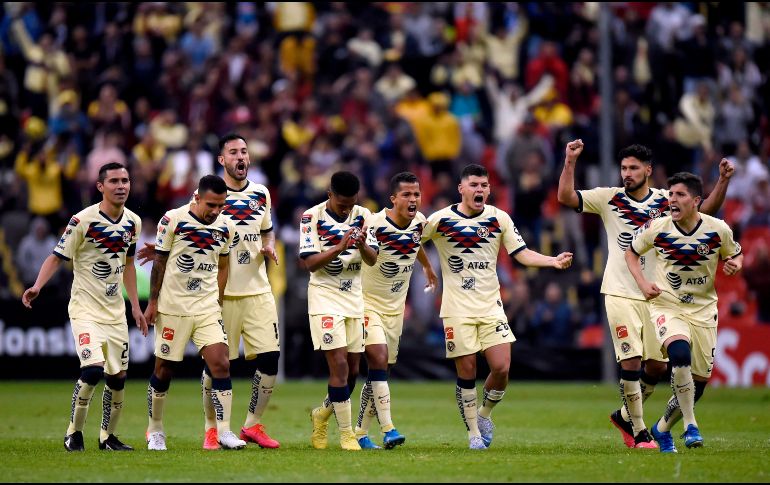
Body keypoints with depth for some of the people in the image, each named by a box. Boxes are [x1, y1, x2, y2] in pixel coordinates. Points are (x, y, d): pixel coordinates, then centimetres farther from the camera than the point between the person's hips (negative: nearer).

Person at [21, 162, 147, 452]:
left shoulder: (132, 222, 5)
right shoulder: (83, 221, -14)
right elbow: (57, 257, -10)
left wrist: (135, 306, 18)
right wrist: (37, 286, -26)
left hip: (115, 311, 6)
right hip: (85, 309, -6)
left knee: (118, 376, 6)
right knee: (93, 368, -21)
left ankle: (107, 436, 23)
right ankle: (74, 432, -4)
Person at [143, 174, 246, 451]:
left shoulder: (226, 228, 3)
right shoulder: (173, 220, -9)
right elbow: (159, 262, -3)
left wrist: (217, 301, 12)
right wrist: (152, 302, -3)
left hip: (207, 309, 3)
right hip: (172, 308, -3)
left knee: (221, 365, -10)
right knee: (164, 371, 4)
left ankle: (224, 431, -8)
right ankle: (155, 430, 20)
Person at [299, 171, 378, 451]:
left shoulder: (362, 216, 4)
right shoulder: (312, 217, -9)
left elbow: (372, 260, -2)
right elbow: (309, 263, -15)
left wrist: (362, 245, -24)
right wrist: (340, 247, -27)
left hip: (354, 299, 5)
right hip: (325, 299, -5)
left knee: (353, 369, 7)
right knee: (339, 365, -13)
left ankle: (322, 413, 31)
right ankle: (346, 433, -6)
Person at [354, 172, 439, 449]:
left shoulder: (419, 221, -1)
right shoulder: (375, 224, -23)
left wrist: (427, 267, 38)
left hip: (395, 306, 6)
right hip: (368, 301, -6)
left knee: (381, 370, 8)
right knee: (379, 361, -20)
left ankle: (361, 432, 16)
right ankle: (388, 429, -23)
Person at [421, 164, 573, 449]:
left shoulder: (499, 219, 2)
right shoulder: (441, 220, -5)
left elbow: (522, 253, 3)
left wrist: (553, 261, -11)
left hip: (491, 307, 2)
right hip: (458, 310, -2)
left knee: (502, 368, -8)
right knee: (467, 373, -2)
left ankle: (485, 414, 20)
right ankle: (473, 432, 13)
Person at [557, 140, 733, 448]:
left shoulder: (666, 201, 4)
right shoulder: (609, 198, 0)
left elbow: (706, 209, 0)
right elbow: (566, 197, -7)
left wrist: (723, 180, -14)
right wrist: (570, 161, -19)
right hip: (620, 294, -3)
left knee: (657, 366, 4)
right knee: (631, 362, -11)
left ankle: (624, 416, 28)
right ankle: (639, 433, -1)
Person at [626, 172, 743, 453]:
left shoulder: (718, 229, -8)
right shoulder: (657, 229, -9)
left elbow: (736, 255, 10)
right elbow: (632, 253, 9)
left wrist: (735, 264, -13)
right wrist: (642, 282, -7)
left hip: (703, 311, 2)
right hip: (666, 306, -2)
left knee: (699, 382, 3)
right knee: (680, 354, -32)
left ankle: (662, 429, 27)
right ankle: (690, 426, -22)